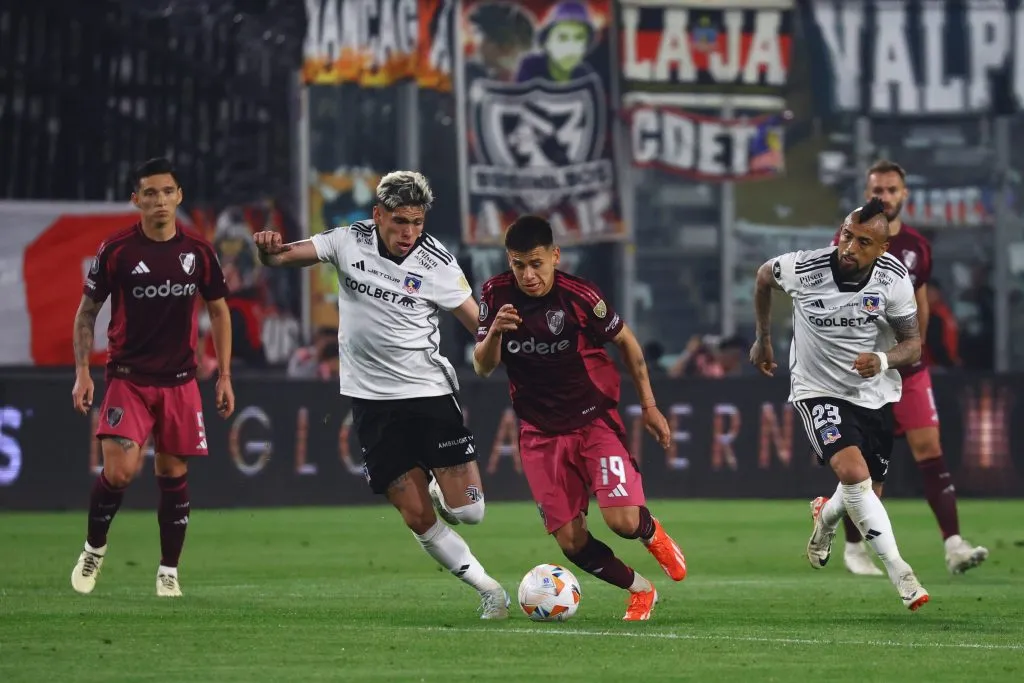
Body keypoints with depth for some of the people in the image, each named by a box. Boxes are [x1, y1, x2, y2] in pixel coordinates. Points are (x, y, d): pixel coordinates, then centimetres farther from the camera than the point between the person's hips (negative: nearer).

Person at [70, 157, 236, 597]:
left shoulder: (198, 252, 1)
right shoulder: (116, 251, -6)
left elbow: (218, 312, 12)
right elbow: (87, 313, 3)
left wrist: (224, 375, 7)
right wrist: (82, 372, -5)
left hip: (179, 381, 3)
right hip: (127, 378, -2)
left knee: (174, 473, 3)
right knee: (120, 469, -16)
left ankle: (169, 572, 15)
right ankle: (94, 548, 9)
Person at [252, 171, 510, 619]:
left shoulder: (437, 263, -8)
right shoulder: (349, 242, -4)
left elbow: (479, 324, -2)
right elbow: (281, 258, -1)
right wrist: (268, 249, -24)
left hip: (429, 391, -1)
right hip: (371, 398, 1)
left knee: (468, 511, -8)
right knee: (418, 517, -3)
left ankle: (442, 480, 25)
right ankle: (487, 588, 13)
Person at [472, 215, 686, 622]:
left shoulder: (580, 295, -16)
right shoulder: (497, 295, -8)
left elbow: (625, 342, 0)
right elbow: (482, 367, -7)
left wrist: (649, 405, 3)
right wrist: (494, 332, -29)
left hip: (594, 419, -3)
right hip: (540, 432, 3)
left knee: (622, 521, -19)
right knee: (571, 542, -4)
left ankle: (651, 532, 19)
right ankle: (640, 590, 22)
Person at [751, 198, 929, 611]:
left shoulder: (895, 279, -17)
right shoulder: (803, 268, -21)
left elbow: (912, 344, -8)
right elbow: (763, 276, 3)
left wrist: (884, 361, -30)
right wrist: (763, 339, 12)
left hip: (875, 394, 3)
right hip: (818, 391, -3)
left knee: (868, 493, 13)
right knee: (853, 471, -27)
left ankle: (825, 516, 52)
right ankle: (901, 575, -23)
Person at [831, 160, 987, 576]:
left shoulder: (917, 247, 8)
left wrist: (914, 347, 14)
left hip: (908, 367, 3)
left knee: (930, 448, -7)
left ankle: (953, 545, -14)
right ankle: (854, 548, 17)